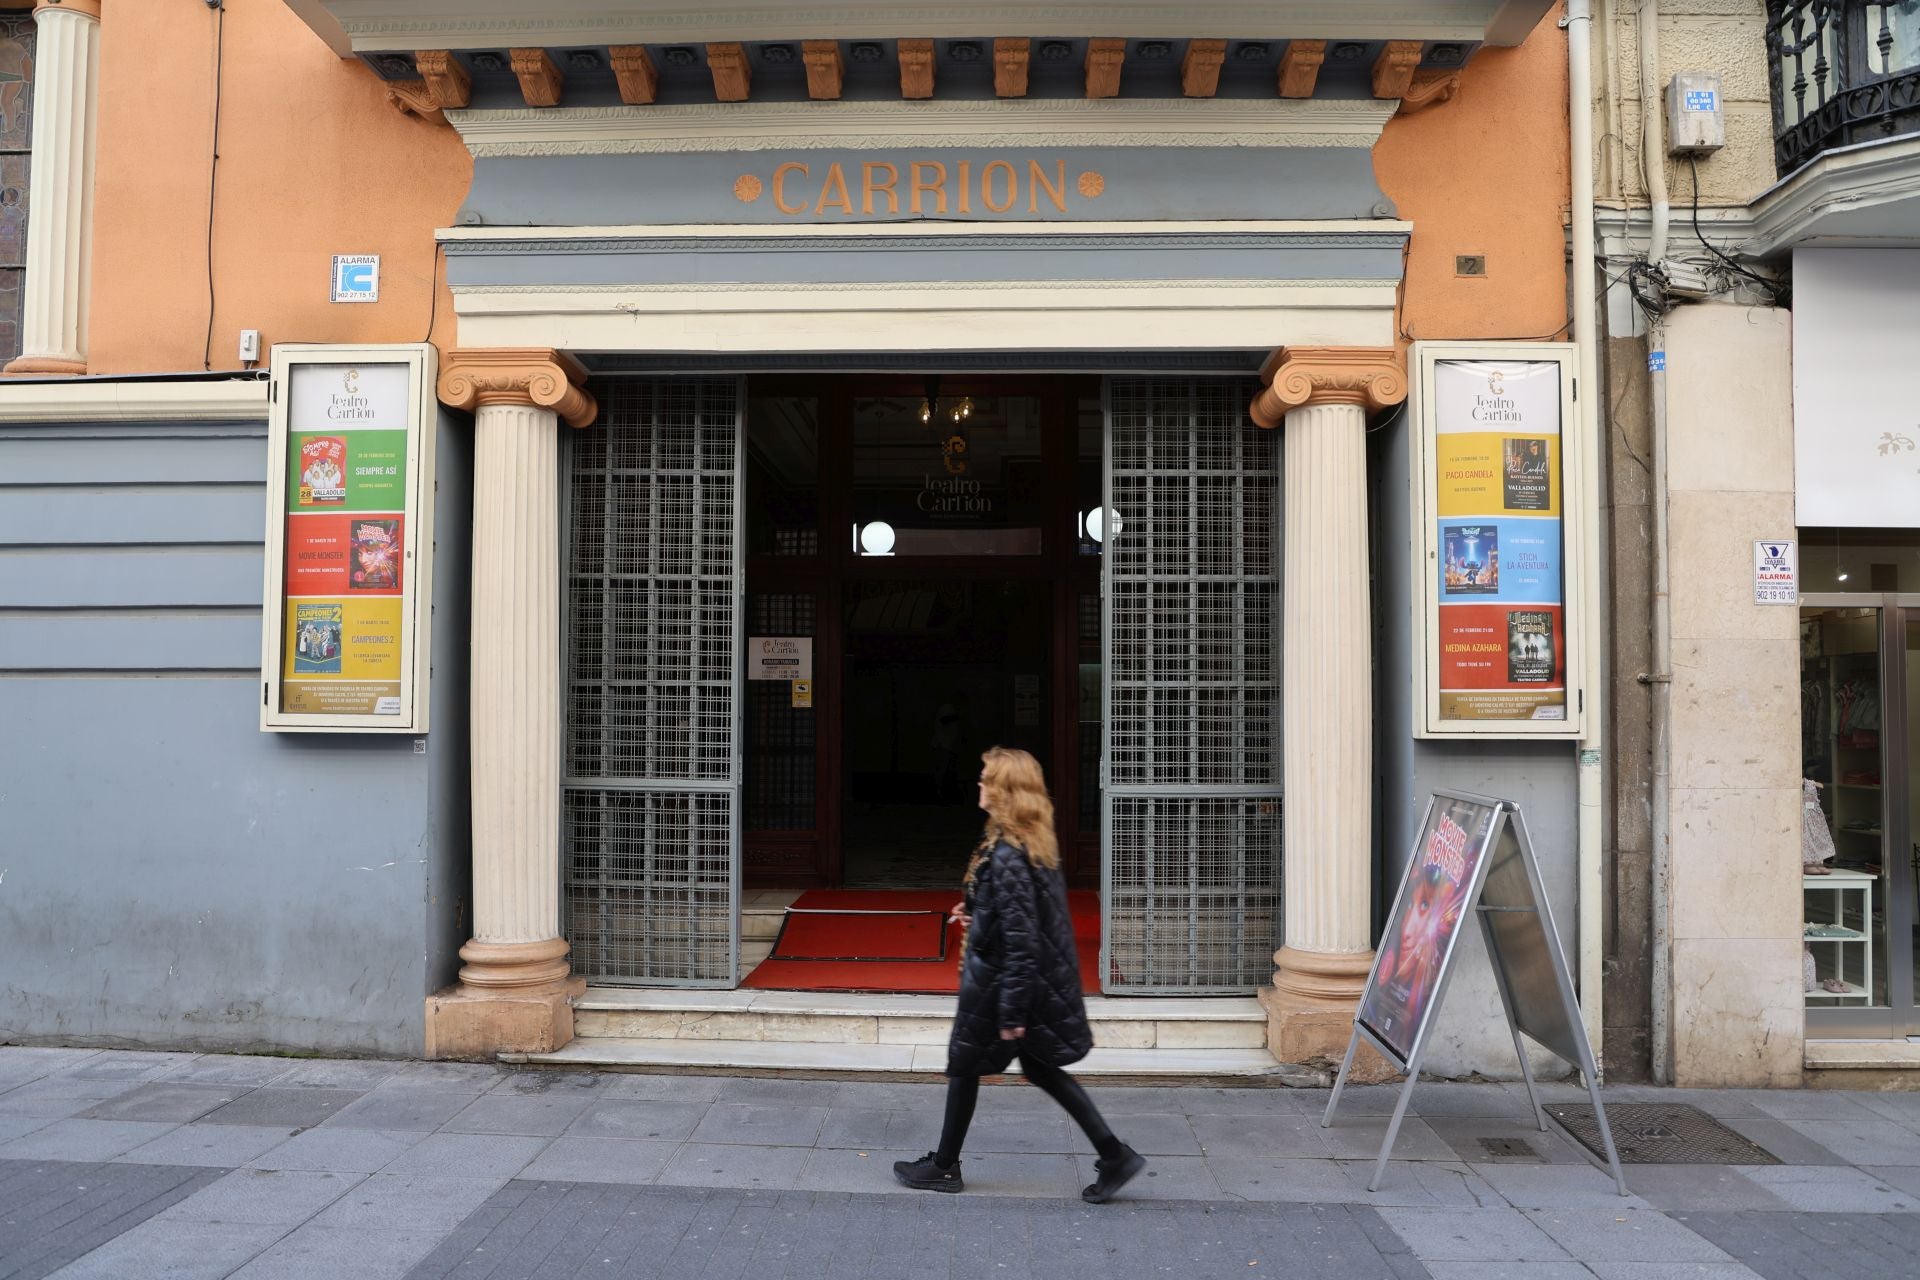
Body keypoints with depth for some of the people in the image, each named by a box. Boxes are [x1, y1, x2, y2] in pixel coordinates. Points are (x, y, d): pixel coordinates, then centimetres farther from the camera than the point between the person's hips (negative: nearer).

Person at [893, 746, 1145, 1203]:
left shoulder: (1005, 856, -25)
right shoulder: (1036, 844, 4)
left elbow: (1019, 938, -26)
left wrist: (1012, 1014, -22)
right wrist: (977, 912, 13)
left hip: (998, 981, -9)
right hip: (1042, 978, 9)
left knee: (965, 1064, 10)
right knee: (1040, 1066, 17)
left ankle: (944, 1166, 26)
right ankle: (1114, 1154, 15)